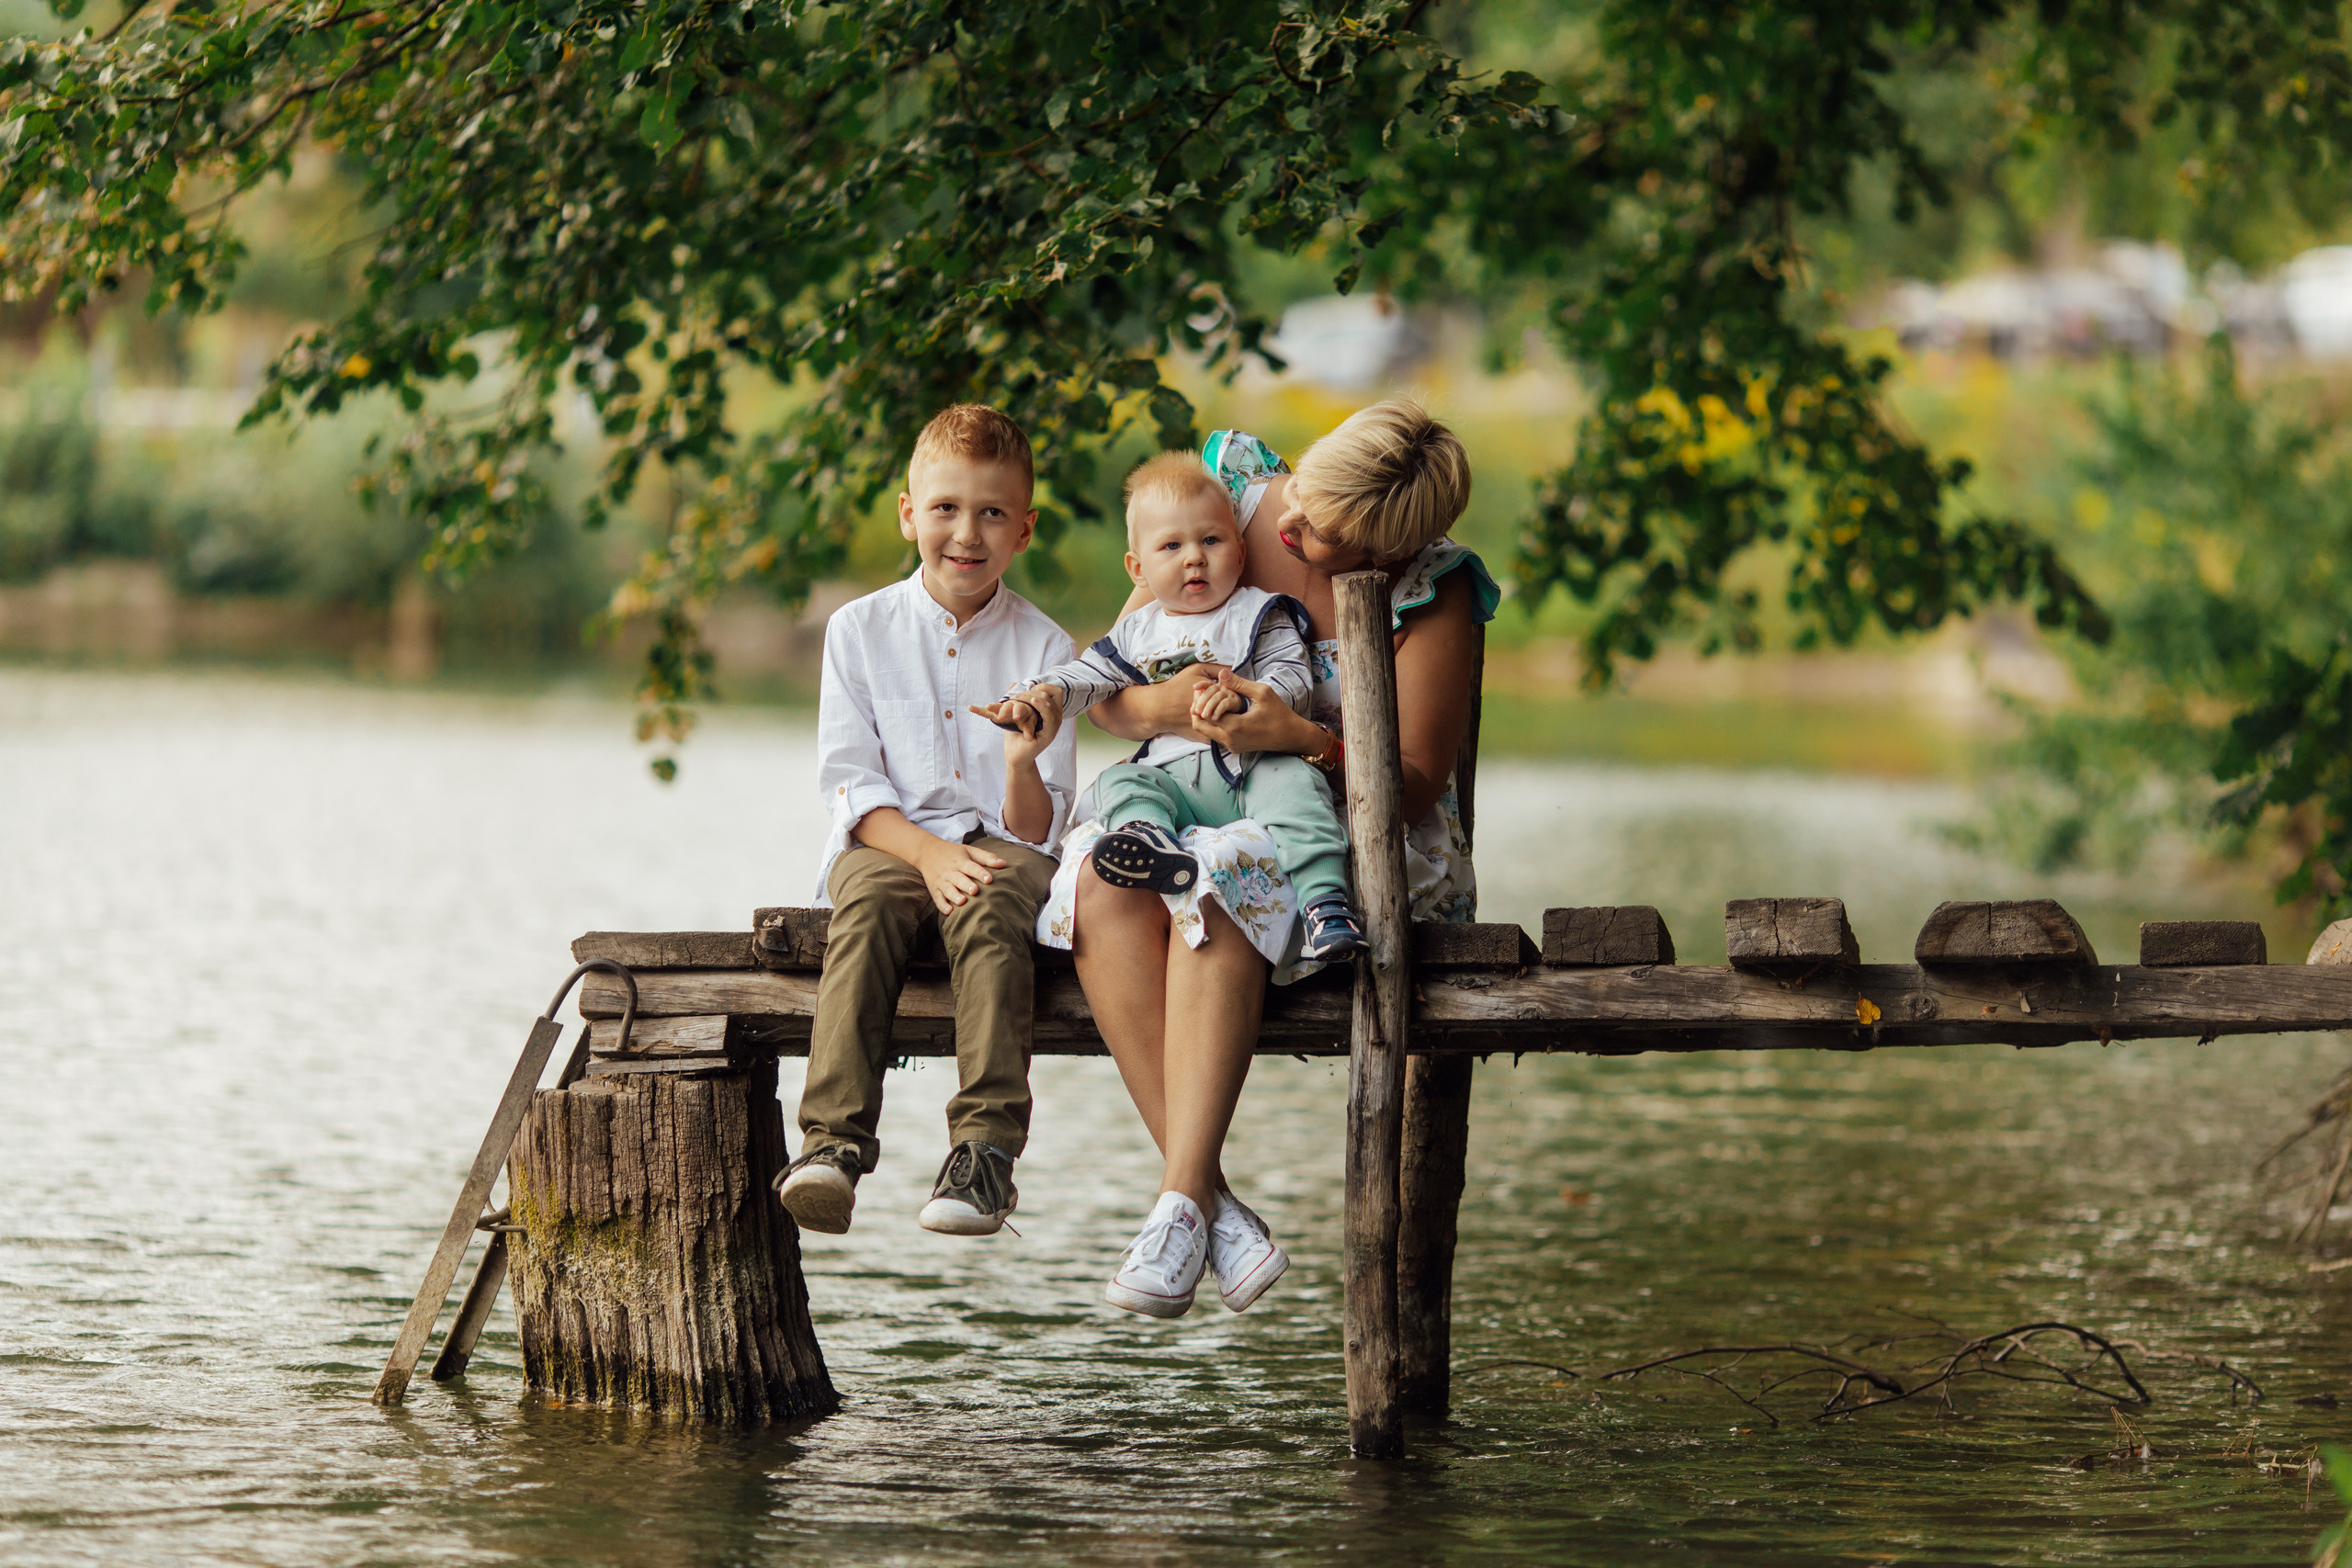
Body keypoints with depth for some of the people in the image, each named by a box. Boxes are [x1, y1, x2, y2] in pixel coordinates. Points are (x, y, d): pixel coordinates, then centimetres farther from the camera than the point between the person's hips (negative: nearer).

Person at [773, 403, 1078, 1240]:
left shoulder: (1042, 646, 7)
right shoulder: (861, 629, 9)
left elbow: (1039, 828, 2)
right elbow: (849, 785, 1)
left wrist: (1024, 768, -21)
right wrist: (928, 852, -17)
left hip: (1000, 843, 0)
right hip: (890, 840, 0)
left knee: (991, 905, -35)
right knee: (868, 902, -33)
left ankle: (985, 1148, -43)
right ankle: (833, 1142, -44)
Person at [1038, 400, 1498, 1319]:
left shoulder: (1431, 595, -10)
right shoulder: (1231, 504, 1)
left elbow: (1418, 787, -9)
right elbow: (1108, 703, 6)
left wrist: (1307, 740, -26)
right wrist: (1159, 706, -19)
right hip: (1187, 809, 4)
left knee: (1219, 878, -38)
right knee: (1101, 875, -32)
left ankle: (1182, 1202, -42)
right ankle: (1212, 1199, -39)